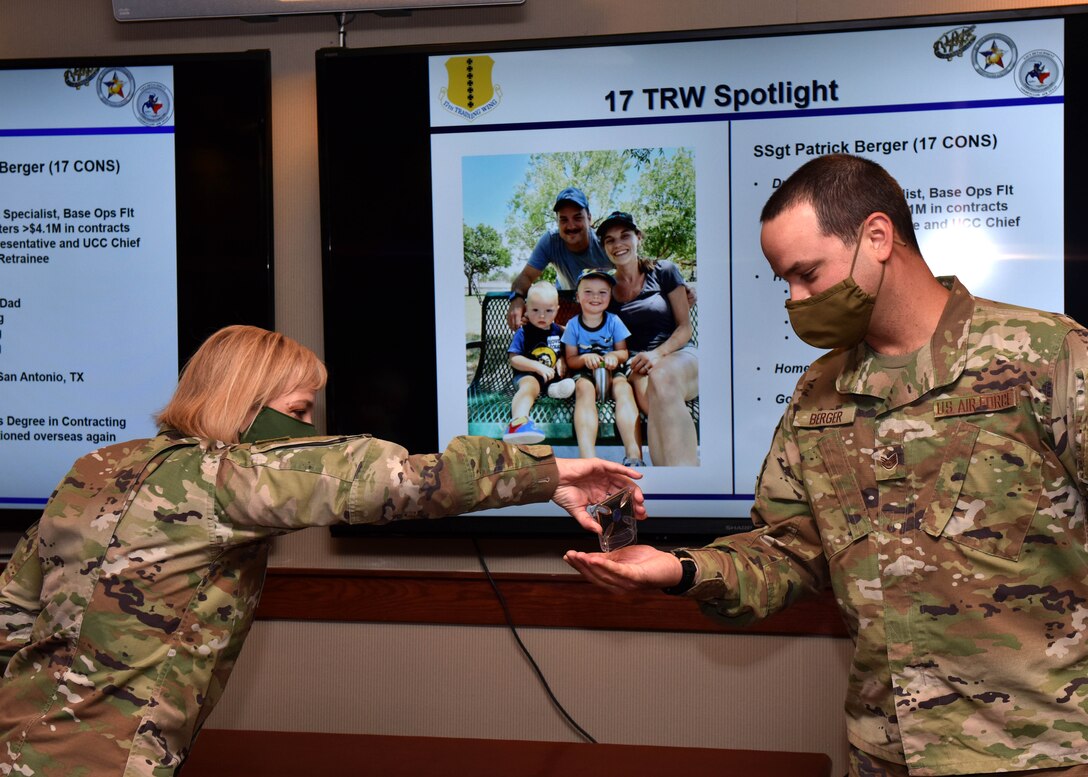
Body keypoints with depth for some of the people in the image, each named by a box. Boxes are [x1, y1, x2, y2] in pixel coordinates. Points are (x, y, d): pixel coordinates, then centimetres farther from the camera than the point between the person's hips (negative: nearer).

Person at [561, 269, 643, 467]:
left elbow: (624, 352, 9)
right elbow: (570, 359, 6)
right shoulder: (573, 325, 6)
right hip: (585, 373, -1)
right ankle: (588, 459, -56)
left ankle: (634, 457, -50)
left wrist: (614, 356, -16)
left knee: (624, 389, -34)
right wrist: (585, 358, -17)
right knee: (584, 389, -37)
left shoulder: (614, 321, 7)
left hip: (612, 371, 1)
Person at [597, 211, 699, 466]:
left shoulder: (664, 273, 7)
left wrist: (657, 354, -14)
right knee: (647, 393, -40)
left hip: (678, 355, -1)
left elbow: (685, 327, 4)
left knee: (661, 377, -42)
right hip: (637, 366, 2)